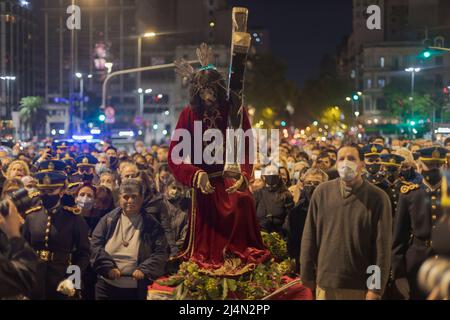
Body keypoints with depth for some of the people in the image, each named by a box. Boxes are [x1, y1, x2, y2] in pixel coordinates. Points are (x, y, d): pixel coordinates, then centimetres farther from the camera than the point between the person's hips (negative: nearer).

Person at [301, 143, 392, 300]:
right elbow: (309, 238, 4)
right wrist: (307, 276, 4)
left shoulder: (378, 198, -5)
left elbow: (382, 245, -7)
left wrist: (376, 288, -10)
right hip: (325, 283, 2)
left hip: (361, 286, -2)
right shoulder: (322, 192, 1)